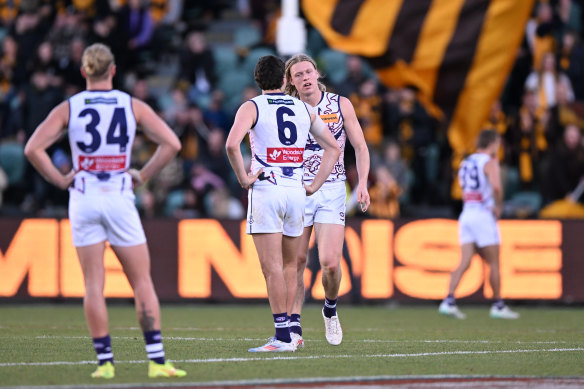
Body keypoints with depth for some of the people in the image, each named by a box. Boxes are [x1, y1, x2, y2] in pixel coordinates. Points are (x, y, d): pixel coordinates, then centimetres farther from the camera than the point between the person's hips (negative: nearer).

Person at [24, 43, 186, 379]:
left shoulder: (68, 108, 1)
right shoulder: (133, 106, 1)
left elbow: (33, 149, -7)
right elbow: (171, 143, -5)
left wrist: (60, 180, 2)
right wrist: (144, 175, 3)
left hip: (83, 200, 1)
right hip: (120, 198, -1)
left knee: (94, 284, 4)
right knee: (142, 281, 4)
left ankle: (105, 361, 2)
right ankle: (157, 360, 0)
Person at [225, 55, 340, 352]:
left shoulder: (251, 108, -1)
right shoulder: (304, 109, 13)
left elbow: (232, 144, -18)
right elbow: (333, 147, 15)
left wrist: (243, 178, -7)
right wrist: (315, 184, 14)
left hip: (265, 190, -5)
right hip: (295, 191, 5)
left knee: (272, 267, -7)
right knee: (289, 264, 16)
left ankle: (283, 336, -12)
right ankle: (287, 333, 19)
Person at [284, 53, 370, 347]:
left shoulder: (340, 105, 3)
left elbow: (360, 147, 7)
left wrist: (362, 183, -4)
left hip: (332, 191, -1)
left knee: (330, 263, -11)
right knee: (296, 261, -3)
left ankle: (330, 309, 17)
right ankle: (294, 326, 5)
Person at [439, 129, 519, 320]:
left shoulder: (465, 163, 16)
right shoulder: (489, 163, -7)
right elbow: (496, 186, -24)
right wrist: (499, 207, -11)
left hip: (466, 214, 7)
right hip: (484, 215, -7)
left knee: (464, 262, 1)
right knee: (494, 263, 3)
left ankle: (449, 301, -13)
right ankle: (498, 306, 8)